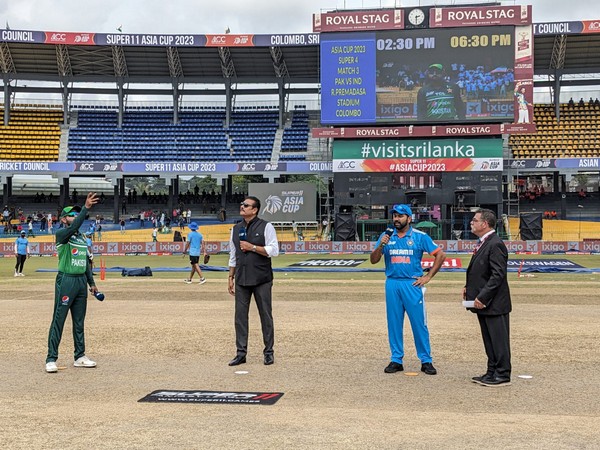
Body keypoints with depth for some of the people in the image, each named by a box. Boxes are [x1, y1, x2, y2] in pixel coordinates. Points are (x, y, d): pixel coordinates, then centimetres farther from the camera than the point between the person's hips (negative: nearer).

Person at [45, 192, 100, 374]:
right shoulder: (61, 234, -6)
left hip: (81, 281, 7)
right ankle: (51, 359, -1)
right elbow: (73, 227, -28)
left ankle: (80, 356, 20)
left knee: (79, 321, 12)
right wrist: (86, 207, -36)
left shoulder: (82, 238, 16)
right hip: (66, 281, -7)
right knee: (58, 320, -5)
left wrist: (92, 283, 17)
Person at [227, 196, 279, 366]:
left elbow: (274, 251, -10)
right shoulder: (236, 229, 12)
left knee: (265, 315, 3)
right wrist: (230, 278, 12)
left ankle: (268, 352, 13)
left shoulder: (266, 227, -3)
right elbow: (233, 256, 16)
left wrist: (252, 247, -14)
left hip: (261, 279, -4)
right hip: (241, 279, 5)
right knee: (240, 316, 3)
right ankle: (241, 353, 10)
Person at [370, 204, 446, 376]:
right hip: (392, 284, 3)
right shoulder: (386, 236, 8)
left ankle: (426, 361, 7)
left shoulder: (420, 236, 0)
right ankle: (396, 360, 16)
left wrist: (428, 276, -3)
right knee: (394, 323, 7)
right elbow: (373, 260, 5)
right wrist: (381, 246, -14)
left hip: (413, 284, -3)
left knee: (419, 323, -1)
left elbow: (440, 255, 1)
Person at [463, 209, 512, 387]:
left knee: (499, 340, 0)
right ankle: (492, 372, 25)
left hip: (494, 303, -10)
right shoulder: (483, 243, 14)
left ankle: (502, 375, 8)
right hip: (483, 302, 10)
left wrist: (482, 297, -22)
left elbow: (498, 275, -22)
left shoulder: (495, 244, -18)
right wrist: (468, 287, 10)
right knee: (489, 339, 16)